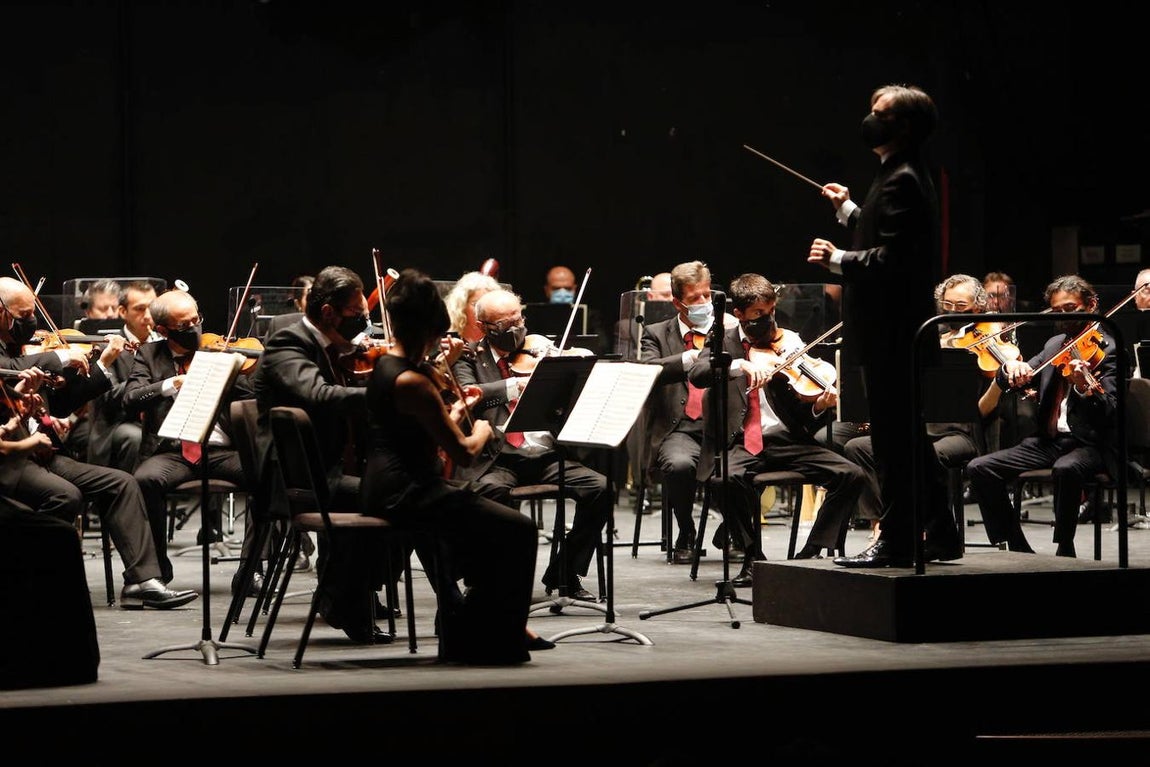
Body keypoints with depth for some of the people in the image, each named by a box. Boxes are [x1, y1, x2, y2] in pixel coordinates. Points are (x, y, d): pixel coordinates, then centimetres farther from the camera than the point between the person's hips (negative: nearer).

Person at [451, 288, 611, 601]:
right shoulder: (469, 358, 6)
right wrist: (514, 385, -26)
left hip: (545, 454, 3)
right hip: (495, 460, -3)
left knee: (600, 489, -18)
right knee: (493, 490, -37)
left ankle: (564, 573, -3)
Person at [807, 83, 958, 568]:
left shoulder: (901, 182, -16)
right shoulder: (906, 176, 16)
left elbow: (892, 258, -24)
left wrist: (839, 260, -20)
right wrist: (848, 211, 21)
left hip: (889, 330, -11)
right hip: (901, 329, 11)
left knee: (893, 441, -6)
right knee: (909, 438, 15)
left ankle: (896, 542, -3)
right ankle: (937, 535, 21)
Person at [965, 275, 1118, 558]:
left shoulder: (1109, 350, -6)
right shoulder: (1055, 346, 16)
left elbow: (1107, 411, -20)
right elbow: (1007, 383, 13)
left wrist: (1085, 388, -41)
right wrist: (1011, 367, -11)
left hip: (1091, 444, -7)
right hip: (1049, 440, 7)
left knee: (1066, 468, -40)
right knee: (979, 469, -10)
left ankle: (1065, 550, -24)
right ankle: (1019, 550, -4)